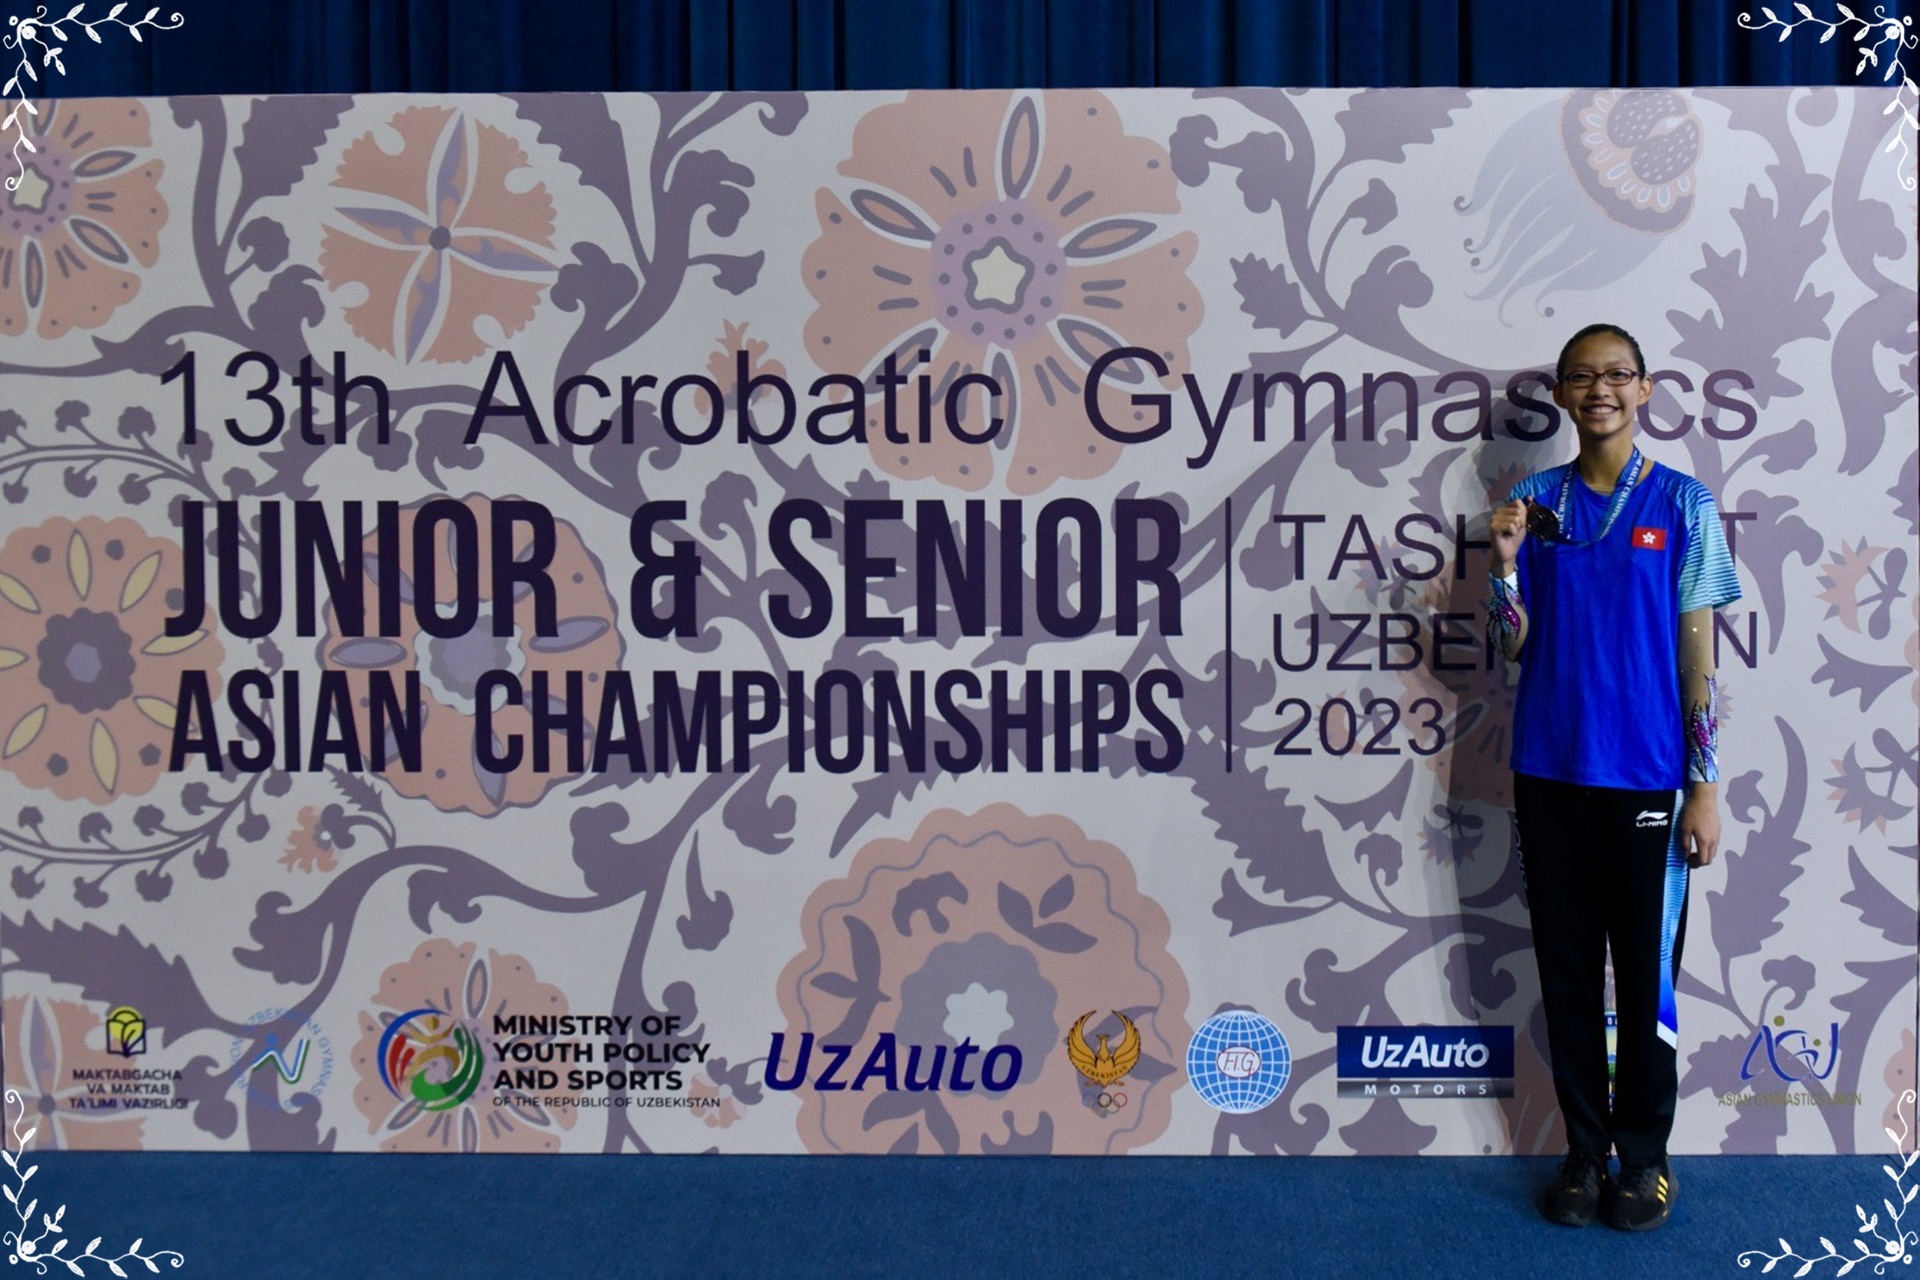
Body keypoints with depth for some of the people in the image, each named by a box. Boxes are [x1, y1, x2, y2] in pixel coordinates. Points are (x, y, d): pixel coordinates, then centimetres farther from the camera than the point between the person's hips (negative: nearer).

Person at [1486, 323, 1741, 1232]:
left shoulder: (1681, 503, 1)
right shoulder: (1534, 502, 6)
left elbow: (1697, 653, 0)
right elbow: (1512, 646, 5)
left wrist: (1705, 785, -4)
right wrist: (1505, 561, -12)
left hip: (1645, 776, -2)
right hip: (1550, 773, 2)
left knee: (1646, 973, 5)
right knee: (1566, 969, 9)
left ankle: (1644, 1155, 20)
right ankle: (1584, 1148, 22)